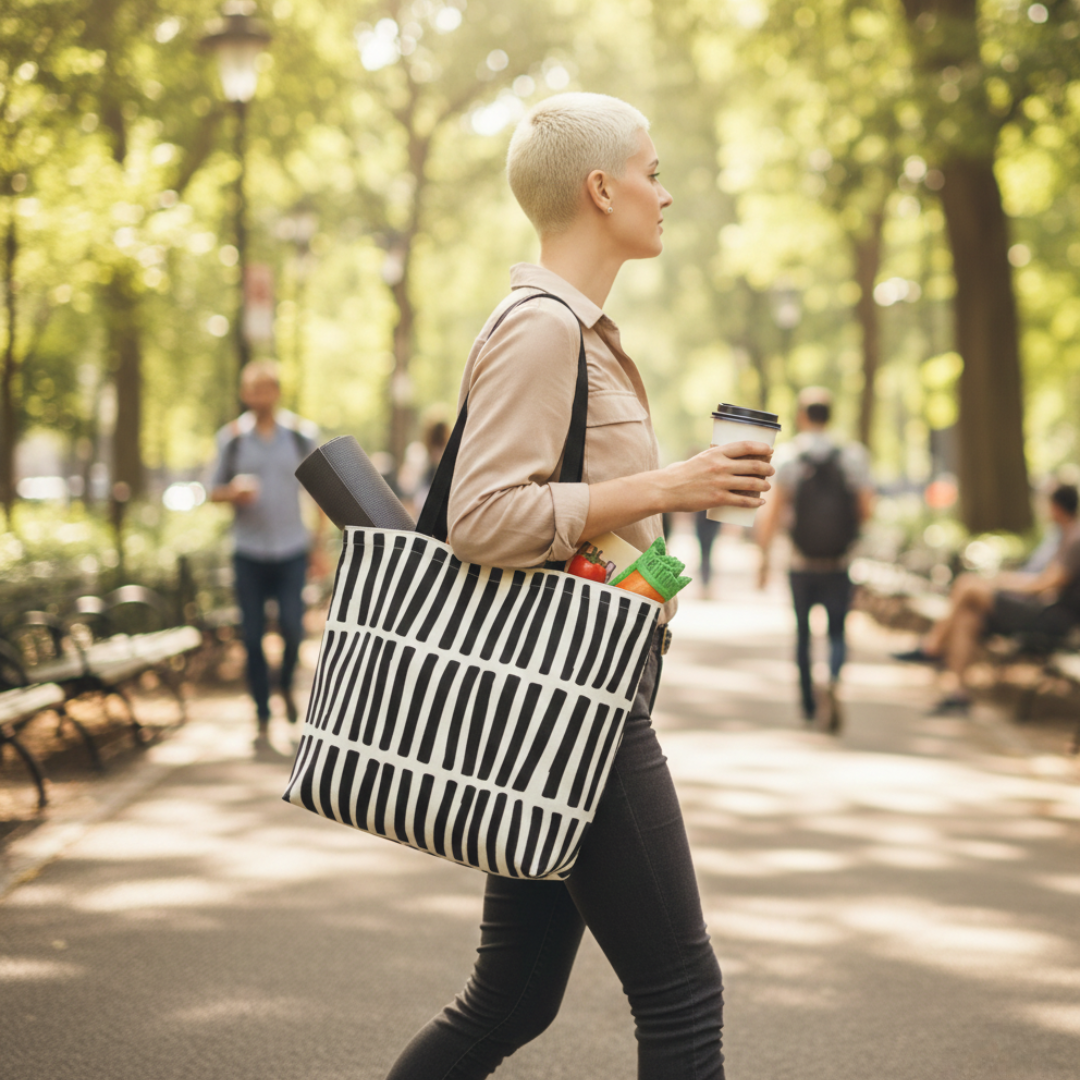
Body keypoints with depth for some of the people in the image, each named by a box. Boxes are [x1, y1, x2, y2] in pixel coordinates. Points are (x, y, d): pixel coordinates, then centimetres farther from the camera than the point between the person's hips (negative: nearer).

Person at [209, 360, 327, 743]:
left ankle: (287, 684, 20)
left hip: (292, 549, -1)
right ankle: (262, 717, 11)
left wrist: (320, 544, 4)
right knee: (252, 636, 0)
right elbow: (215, 492, 10)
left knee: (291, 626, -11)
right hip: (248, 551, 1)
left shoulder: (302, 434, 3)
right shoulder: (232, 437, 3)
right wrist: (234, 492, -14)